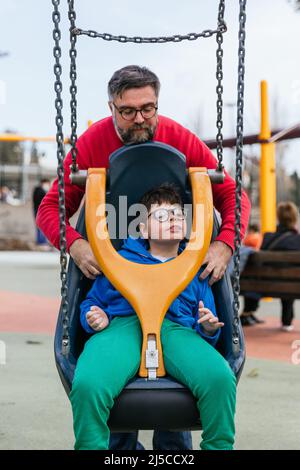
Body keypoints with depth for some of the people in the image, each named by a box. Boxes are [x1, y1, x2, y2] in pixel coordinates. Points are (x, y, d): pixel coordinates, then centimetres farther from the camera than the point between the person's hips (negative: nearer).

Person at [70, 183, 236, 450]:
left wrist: (209, 329, 0)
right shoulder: (120, 259, 28)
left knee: (220, 378, -34)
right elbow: (92, 302, 24)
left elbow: (207, 327, 25)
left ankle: (219, 447, -15)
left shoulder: (195, 269, 30)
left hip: (175, 328, 1)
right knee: (87, 384, -37)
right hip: (123, 325, -1)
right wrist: (96, 318, 0)